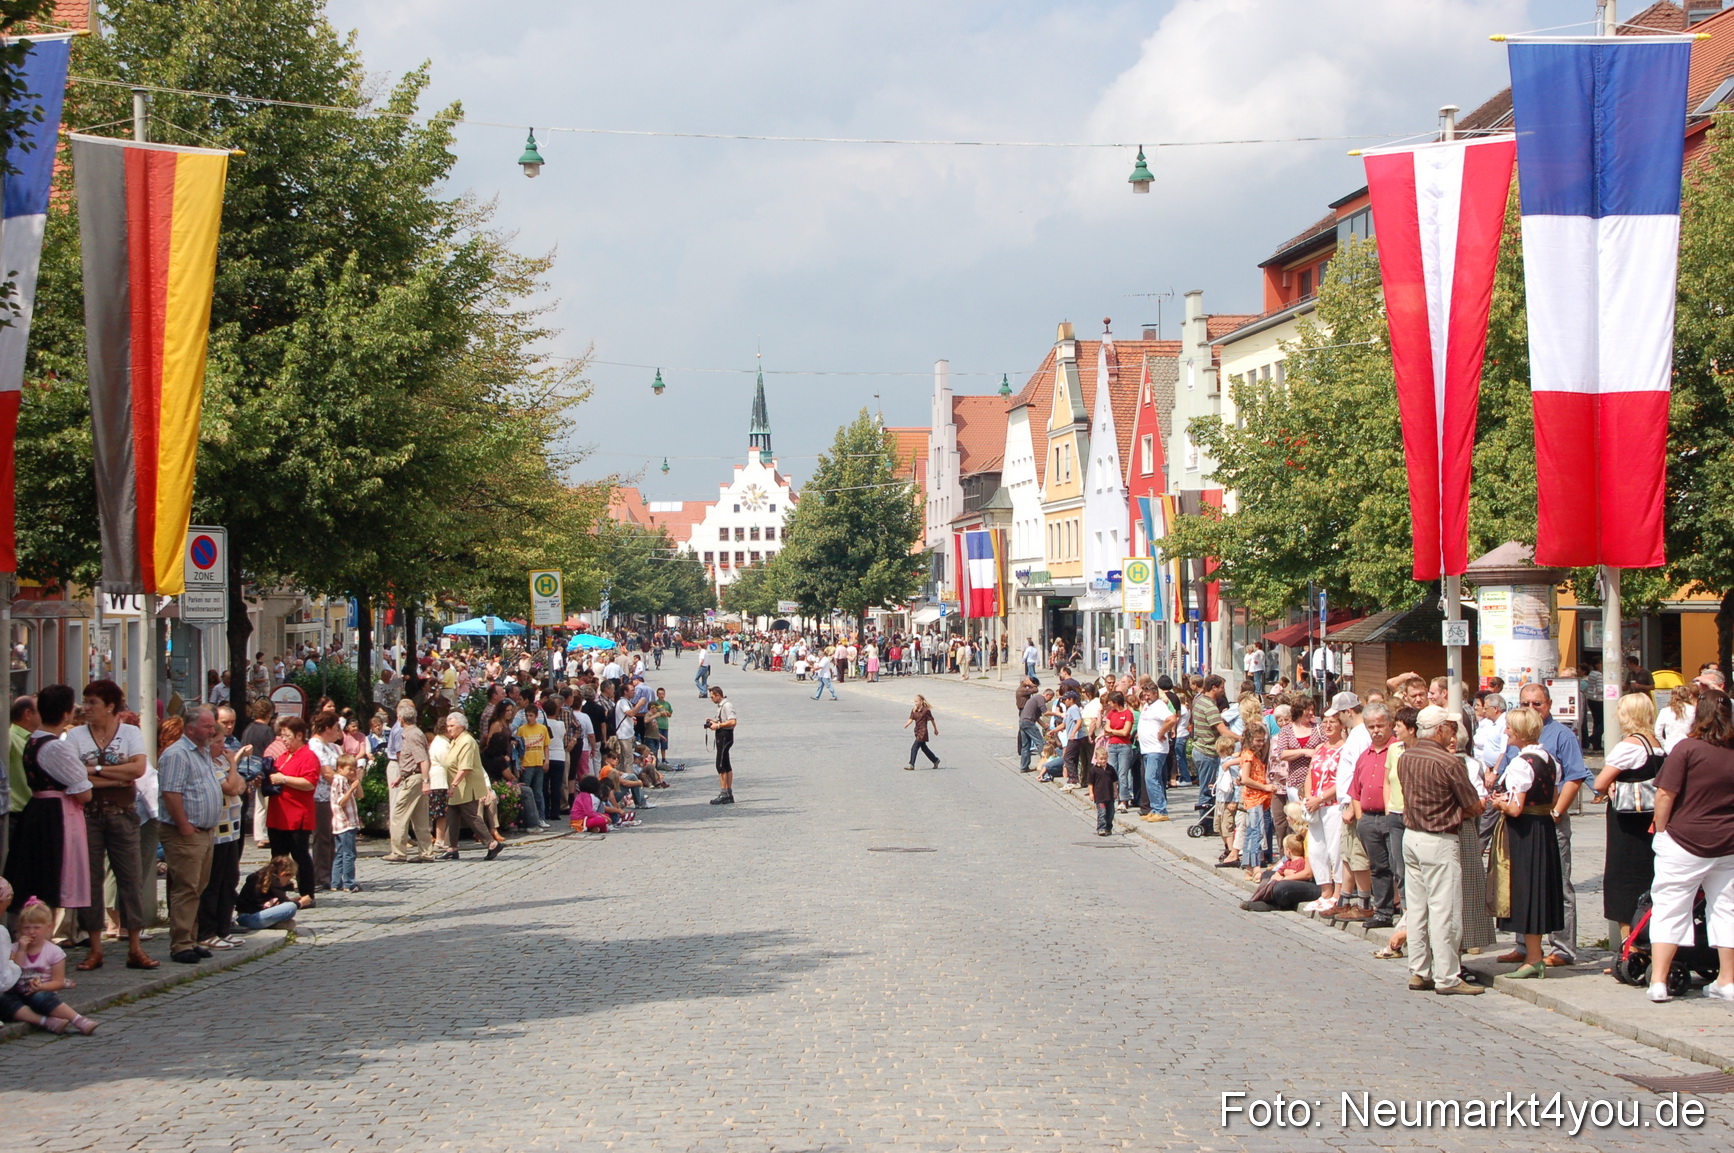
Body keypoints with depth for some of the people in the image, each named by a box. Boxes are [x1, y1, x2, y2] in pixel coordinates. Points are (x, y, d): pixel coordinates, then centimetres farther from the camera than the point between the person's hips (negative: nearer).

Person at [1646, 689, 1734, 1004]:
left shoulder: (1687, 749, -13)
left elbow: (1665, 795, -14)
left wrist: (1661, 830, 0)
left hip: (1685, 841, -4)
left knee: (1669, 910, 1)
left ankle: (1658, 981, -5)